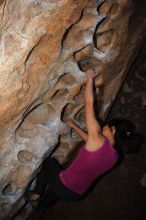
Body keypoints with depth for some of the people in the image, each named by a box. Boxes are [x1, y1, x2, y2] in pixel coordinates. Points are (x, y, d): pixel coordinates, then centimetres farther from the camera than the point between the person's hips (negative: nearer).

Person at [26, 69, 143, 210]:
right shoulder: (115, 157, -3)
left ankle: (36, 195, 32)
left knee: (50, 162, 25)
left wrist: (90, 78, -8)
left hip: (63, 188, -6)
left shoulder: (98, 139, -24)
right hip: (77, 195, 6)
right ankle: (42, 203, 53)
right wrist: (75, 127, 21)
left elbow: (89, 103, -19)